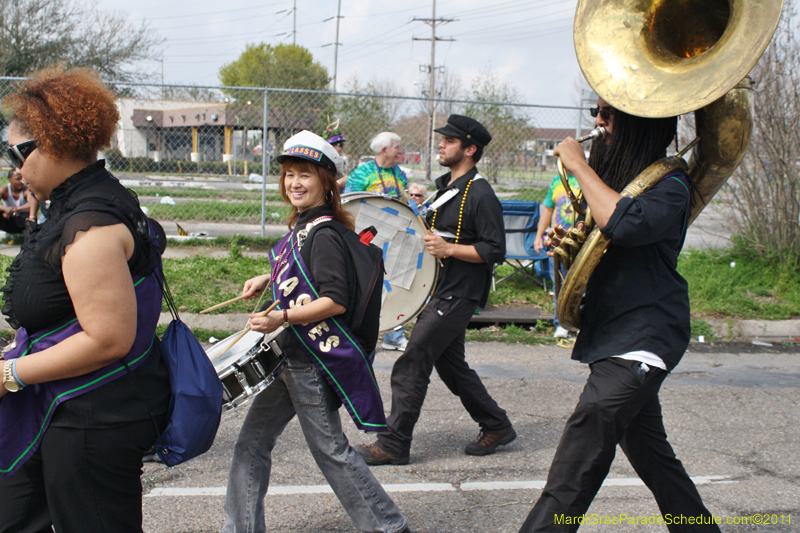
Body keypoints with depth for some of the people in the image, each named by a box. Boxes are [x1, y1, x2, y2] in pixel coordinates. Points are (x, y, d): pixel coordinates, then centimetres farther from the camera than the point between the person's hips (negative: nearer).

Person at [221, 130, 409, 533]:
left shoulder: (324, 235, -18)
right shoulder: (302, 227, 11)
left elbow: (336, 301, -24)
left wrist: (283, 317, -26)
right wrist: (269, 280, 15)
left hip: (311, 360, -10)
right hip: (288, 354, 10)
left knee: (329, 448, 1)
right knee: (252, 443, 13)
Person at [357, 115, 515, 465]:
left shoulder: (480, 194, -14)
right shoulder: (445, 186, 15)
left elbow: (494, 251, -17)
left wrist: (448, 249, -24)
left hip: (458, 296, -10)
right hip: (440, 290, 10)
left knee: (411, 366, -9)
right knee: (450, 364, 16)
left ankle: (394, 444, -1)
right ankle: (496, 427, 28)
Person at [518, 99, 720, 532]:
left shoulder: (669, 184, -13)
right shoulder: (615, 171, 14)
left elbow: (623, 223, -33)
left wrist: (579, 166, -21)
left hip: (642, 336, -10)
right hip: (611, 331, 10)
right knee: (646, 447, 18)